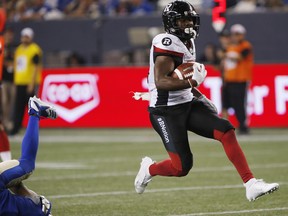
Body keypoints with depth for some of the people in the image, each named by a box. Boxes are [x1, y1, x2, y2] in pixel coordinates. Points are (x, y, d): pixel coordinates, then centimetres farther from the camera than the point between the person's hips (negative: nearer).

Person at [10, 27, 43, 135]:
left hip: (30, 84, -7)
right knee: (18, 107, 5)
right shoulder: (19, 49, 16)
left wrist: (32, 84, -17)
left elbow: (36, 68, -13)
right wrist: (15, 81, 17)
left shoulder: (34, 50, -8)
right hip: (19, 83, 7)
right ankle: (15, 128, 7)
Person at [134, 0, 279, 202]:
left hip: (187, 104, 9)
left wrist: (198, 95, 16)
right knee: (182, 167, -11)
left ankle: (251, 184, -13)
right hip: (166, 111, -9)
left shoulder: (188, 43, 12)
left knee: (226, 131, -11)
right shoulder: (167, 43, -17)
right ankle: (149, 169, 22)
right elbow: (160, 81, -26)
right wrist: (192, 81, -27)